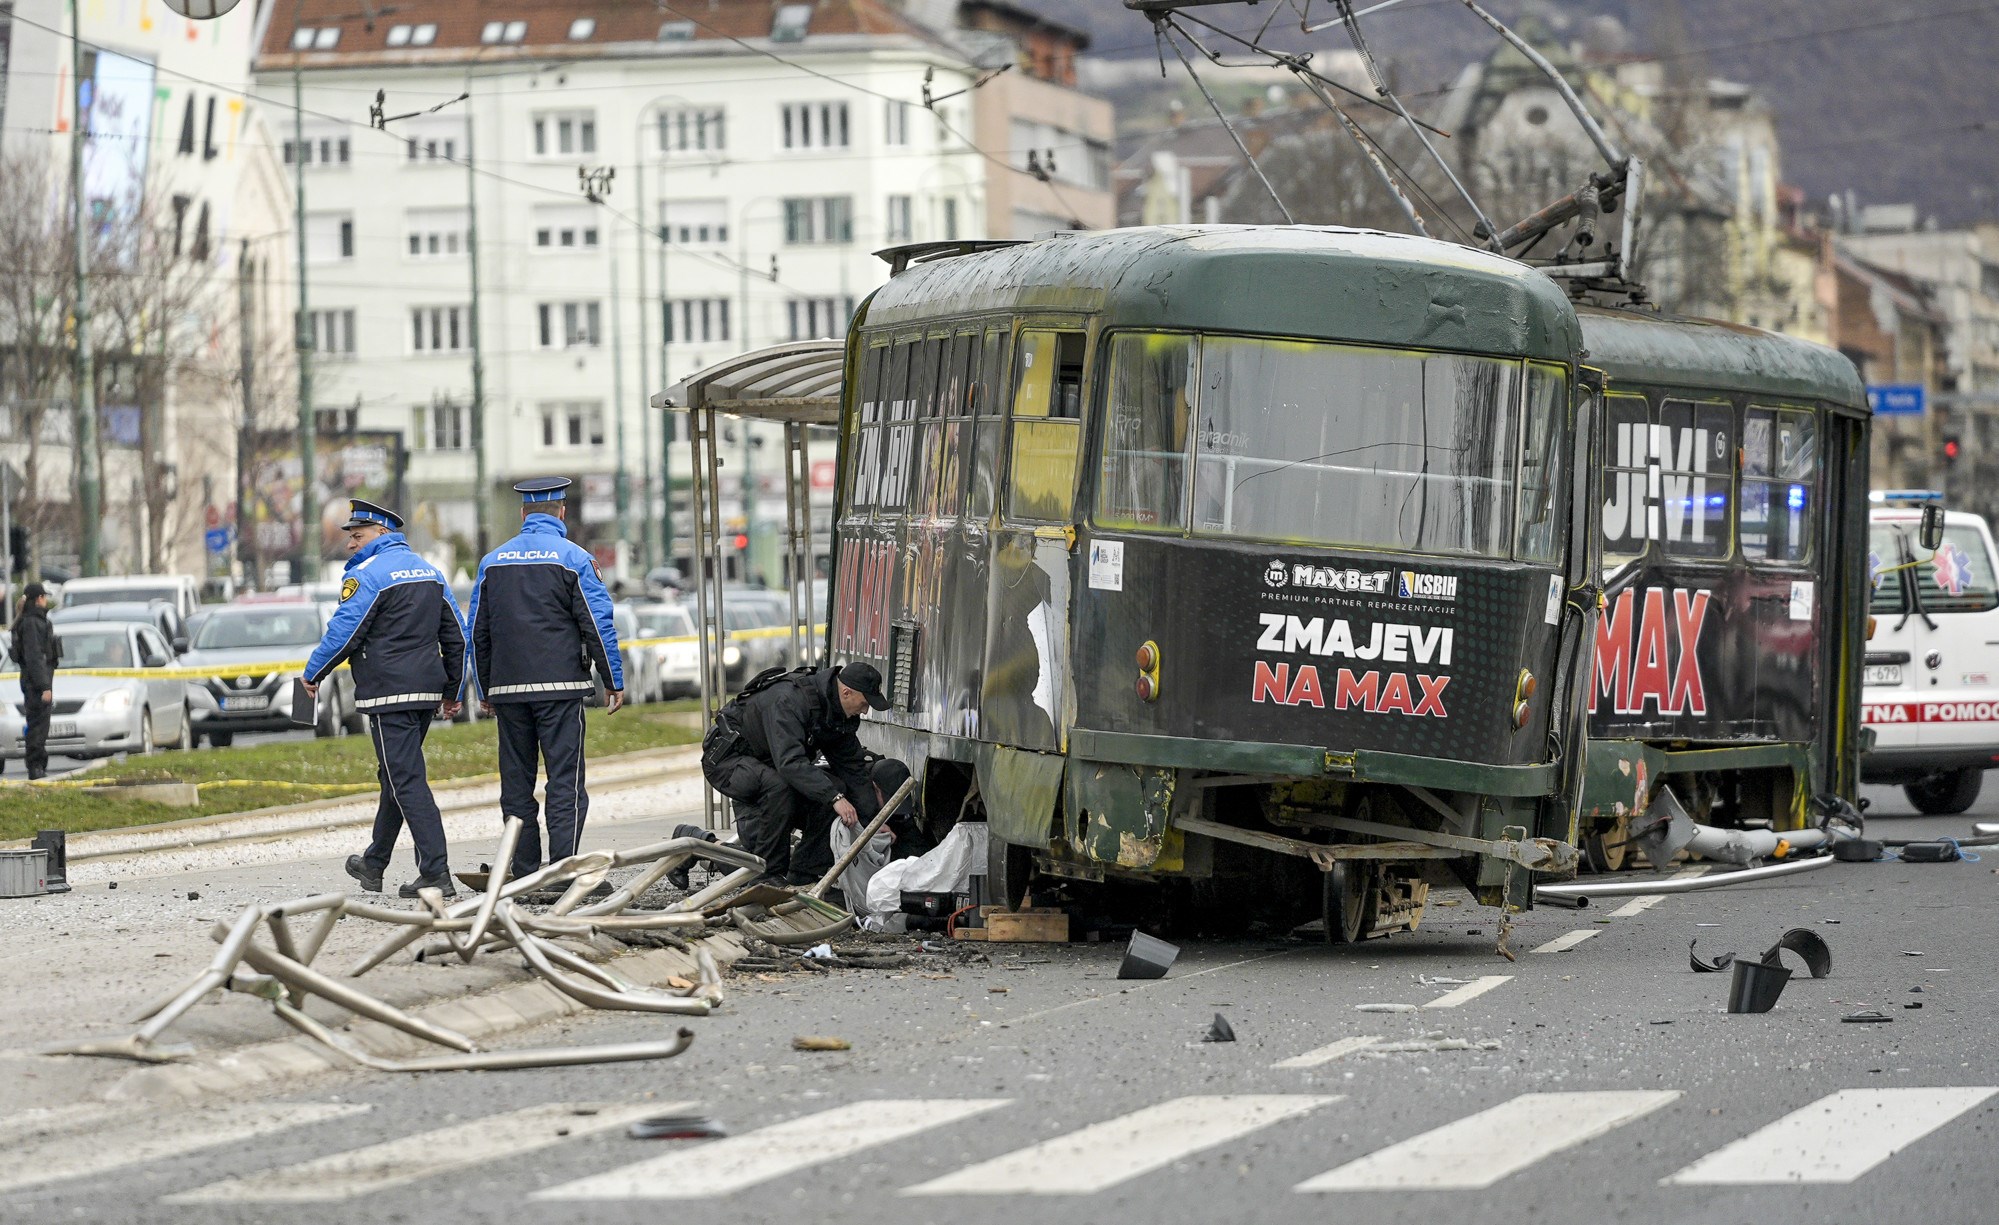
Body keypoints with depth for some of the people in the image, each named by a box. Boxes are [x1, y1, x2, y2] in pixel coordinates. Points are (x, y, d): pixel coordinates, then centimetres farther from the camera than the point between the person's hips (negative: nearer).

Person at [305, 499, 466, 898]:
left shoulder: (367, 575, -10)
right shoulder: (430, 572, 15)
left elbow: (343, 632, -13)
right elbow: (456, 636, 18)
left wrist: (313, 674, 2)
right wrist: (453, 691, 24)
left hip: (388, 693, -8)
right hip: (427, 692, 8)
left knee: (407, 782, -9)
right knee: (395, 775, 19)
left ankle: (436, 873, -16)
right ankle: (373, 865, 31)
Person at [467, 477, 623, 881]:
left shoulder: (493, 561, 11)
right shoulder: (573, 558, -3)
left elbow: (478, 632, 14)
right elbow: (598, 624, -5)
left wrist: (485, 691, 21)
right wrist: (614, 681, 2)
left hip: (508, 687, 4)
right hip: (560, 685, -4)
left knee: (517, 783, 8)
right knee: (565, 780, -4)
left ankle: (523, 873, 7)